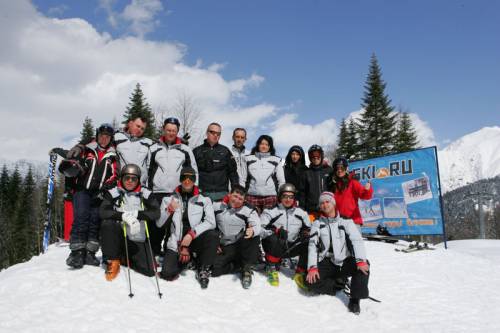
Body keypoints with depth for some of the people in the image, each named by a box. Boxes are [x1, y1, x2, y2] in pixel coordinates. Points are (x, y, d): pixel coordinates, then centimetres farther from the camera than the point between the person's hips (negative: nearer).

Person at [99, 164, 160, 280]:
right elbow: (103, 212, -13)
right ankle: (113, 260, -12)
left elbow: (156, 213, -10)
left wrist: (136, 214, -23)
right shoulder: (113, 193, -1)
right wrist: (123, 215, -28)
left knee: (150, 271, -11)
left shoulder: (145, 194, 1)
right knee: (107, 224, -32)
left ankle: (124, 258, 18)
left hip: (139, 241, 1)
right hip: (119, 236, -1)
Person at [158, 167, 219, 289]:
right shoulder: (169, 199, 8)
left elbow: (211, 222, -9)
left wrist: (191, 234, -22)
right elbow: (159, 224, 3)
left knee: (213, 235, -32)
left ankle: (203, 270, -9)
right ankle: (185, 259, 15)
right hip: (176, 242, 1)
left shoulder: (204, 200, 3)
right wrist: (170, 210, -15)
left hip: (196, 240, -1)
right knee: (167, 273, -19)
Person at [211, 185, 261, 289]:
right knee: (212, 269, -24)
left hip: (240, 246, -1)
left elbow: (257, 226, -16)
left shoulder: (248, 210, -3)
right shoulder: (217, 206, 2)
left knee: (253, 237, -32)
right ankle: (238, 264, 2)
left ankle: (246, 269, -15)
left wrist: (252, 230, -41)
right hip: (222, 247, 1)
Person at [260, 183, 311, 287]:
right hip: (274, 247, -3)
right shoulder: (271, 211, -6)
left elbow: (308, 229, 13)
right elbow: (260, 229, -15)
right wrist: (276, 231, -30)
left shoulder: (301, 213, 7)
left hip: (292, 247, 3)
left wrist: (305, 234, -11)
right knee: (273, 239, -35)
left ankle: (300, 274, -9)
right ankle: (272, 269, -13)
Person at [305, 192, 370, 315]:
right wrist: (312, 267, -18)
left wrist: (361, 261, -29)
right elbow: (312, 245, -3)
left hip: (345, 262, -1)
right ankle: (340, 283, -5)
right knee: (311, 282, -24)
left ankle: (355, 300, -20)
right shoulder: (317, 224, 8)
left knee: (364, 266, -30)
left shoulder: (345, 221, 2)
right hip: (327, 262, 1)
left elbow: (357, 240, -12)